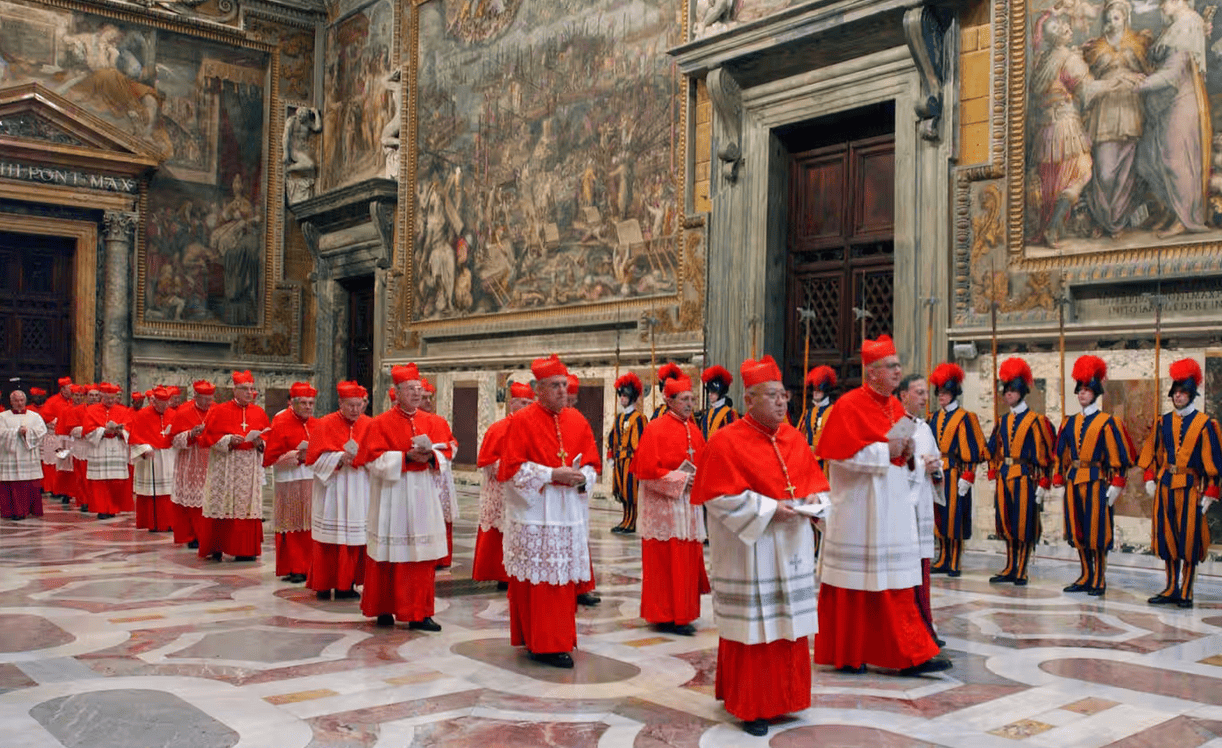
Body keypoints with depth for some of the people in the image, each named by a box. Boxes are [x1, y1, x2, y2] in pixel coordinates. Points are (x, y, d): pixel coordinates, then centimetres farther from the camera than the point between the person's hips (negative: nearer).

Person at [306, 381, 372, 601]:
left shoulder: (369, 425, 6)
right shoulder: (325, 425, -2)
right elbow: (315, 458, -5)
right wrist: (340, 458, -18)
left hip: (359, 491, 3)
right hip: (331, 491, -3)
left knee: (354, 539, 1)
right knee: (328, 540, -1)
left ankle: (346, 584, 10)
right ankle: (323, 585, 9)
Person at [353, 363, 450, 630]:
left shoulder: (434, 422, 10)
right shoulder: (381, 423, -2)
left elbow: (447, 451, 8)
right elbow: (375, 460, -8)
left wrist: (430, 456, -13)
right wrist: (407, 457, -17)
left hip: (423, 493, 4)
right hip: (392, 493, -3)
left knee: (423, 556, 2)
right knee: (389, 554, 1)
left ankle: (419, 613, 8)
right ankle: (383, 609, 16)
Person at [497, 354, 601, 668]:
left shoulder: (577, 421, 10)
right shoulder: (522, 421, -6)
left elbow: (592, 463, 12)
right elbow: (513, 468, -10)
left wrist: (580, 476, -10)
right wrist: (552, 474, -16)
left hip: (569, 511, 5)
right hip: (533, 512, -5)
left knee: (564, 579, 7)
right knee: (536, 580, -2)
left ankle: (558, 640, 18)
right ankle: (541, 644, 6)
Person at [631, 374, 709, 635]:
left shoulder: (694, 430, 11)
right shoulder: (656, 429, -11)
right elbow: (646, 469, -16)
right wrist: (681, 479, -16)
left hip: (688, 504, 7)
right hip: (664, 506, -7)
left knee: (688, 561, 10)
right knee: (666, 562, -3)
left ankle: (682, 614, 20)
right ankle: (665, 616, 6)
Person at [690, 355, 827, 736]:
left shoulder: (794, 438, 8)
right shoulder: (726, 441, -12)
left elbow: (815, 479, 14)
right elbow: (722, 498, -16)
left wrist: (813, 499, -8)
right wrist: (768, 509, -20)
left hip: (791, 550, 7)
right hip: (750, 552, -6)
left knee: (789, 628, 12)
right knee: (753, 629, 0)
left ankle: (782, 696, 27)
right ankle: (750, 706, 13)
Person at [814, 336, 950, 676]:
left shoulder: (895, 406, 12)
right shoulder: (849, 405, -11)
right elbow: (840, 454, -18)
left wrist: (906, 452, -1)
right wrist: (885, 451, -17)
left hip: (892, 506, 7)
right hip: (859, 507, -7)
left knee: (897, 584, 7)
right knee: (853, 582, 3)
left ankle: (911, 655, 12)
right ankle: (846, 655, 16)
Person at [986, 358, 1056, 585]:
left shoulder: (1035, 420, -5)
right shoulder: (1003, 421, 12)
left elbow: (1043, 454, -7)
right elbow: (994, 451, 17)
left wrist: (1042, 485, -10)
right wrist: (995, 476, 11)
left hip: (1024, 479, -6)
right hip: (1004, 479, 6)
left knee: (1024, 525, 0)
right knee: (1007, 524, 10)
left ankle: (1021, 572, 7)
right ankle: (1010, 569, 19)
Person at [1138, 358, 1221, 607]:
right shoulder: (1162, 422, 9)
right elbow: (1151, 453, 15)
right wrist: (1149, 478, 4)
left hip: (1190, 486, -4)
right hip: (1164, 486, 4)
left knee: (1189, 540, -1)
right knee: (1167, 538, 7)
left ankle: (1186, 593, 8)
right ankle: (1172, 589, 17)